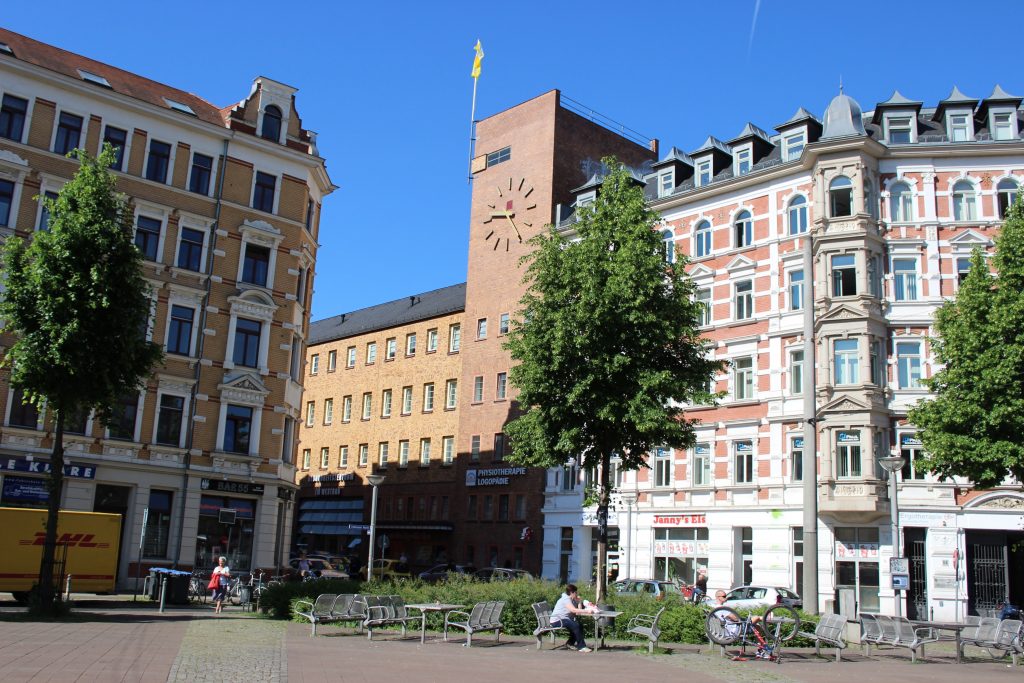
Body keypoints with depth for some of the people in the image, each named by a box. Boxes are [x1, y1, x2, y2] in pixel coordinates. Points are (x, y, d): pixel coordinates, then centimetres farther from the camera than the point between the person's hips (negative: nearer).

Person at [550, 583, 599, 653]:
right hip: (557, 621, -10)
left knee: (580, 625, -1)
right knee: (575, 625, -25)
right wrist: (587, 611, -33)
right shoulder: (565, 599, -16)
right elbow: (573, 610, -32)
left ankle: (570, 643, 10)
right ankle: (581, 646, -19)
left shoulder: (572, 600, 13)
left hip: (563, 620, 10)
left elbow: (578, 611, 4)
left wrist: (579, 601, -3)